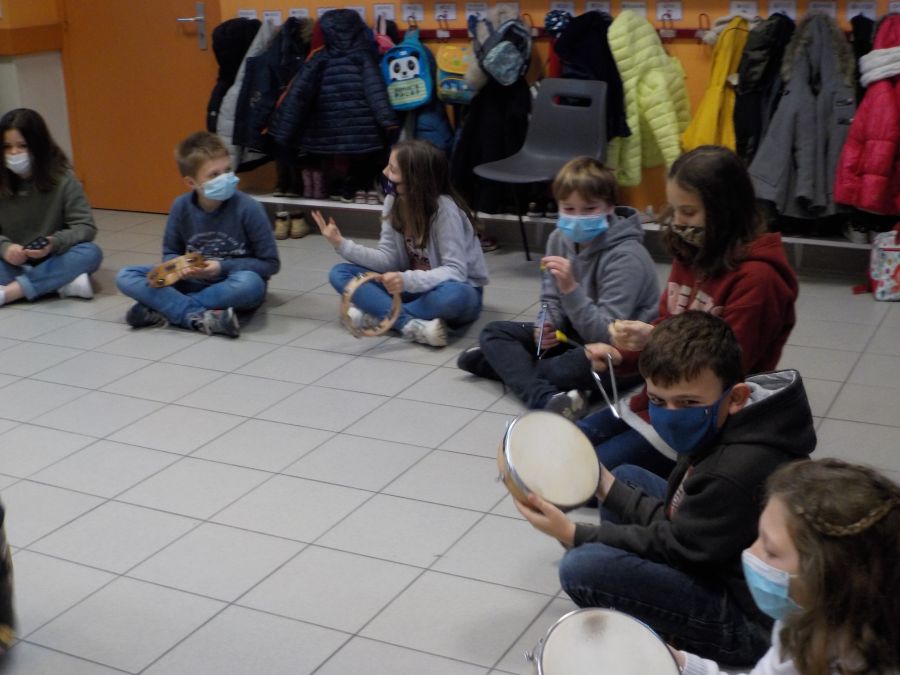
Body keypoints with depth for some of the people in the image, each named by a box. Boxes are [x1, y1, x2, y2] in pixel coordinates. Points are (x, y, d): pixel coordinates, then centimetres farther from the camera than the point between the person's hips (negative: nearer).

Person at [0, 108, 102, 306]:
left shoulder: (62, 179, -9)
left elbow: (86, 227, -13)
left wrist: (55, 243, -31)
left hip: (51, 263, 0)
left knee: (91, 252, -30)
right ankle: (62, 282, -30)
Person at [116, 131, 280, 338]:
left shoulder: (248, 208, -17)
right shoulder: (181, 207, -8)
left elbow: (270, 263, -11)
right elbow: (170, 253, 7)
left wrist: (223, 267, -19)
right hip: (193, 283, 3)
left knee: (249, 283, -40)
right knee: (126, 276, -14)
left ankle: (165, 309, -25)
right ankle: (200, 317, -31)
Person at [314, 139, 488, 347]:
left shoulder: (444, 208, -24)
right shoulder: (394, 202, -6)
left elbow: (455, 272, -29)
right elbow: (389, 258, -6)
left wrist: (408, 280, -43)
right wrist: (342, 245, -17)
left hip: (453, 286, -6)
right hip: (415, 286, 6)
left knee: (454, 295, -43)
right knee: (340, 273, -10)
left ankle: (377, 314, -22)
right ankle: (413, 326, -30)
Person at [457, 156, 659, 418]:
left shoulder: (626, 256, -23)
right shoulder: (560, 239, -2)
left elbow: (606, 334, -26)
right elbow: (551, 302, 7)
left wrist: (571, 288, -37)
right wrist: (545, 327, -17)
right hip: (574, 335, 8)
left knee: (583, 364, -38)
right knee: (494, 332, -1)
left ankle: (505, 362, -12)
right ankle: (545, 398, -22)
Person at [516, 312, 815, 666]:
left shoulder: (740, 471, -33)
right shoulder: (716, 427, -4)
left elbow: (676, 547, -19)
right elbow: (676, 519, 4)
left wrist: (574, 534, -13)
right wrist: (609, 488, -1)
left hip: (751, 621, -10)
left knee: (583, 568, -23)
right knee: (628, 476, 18)